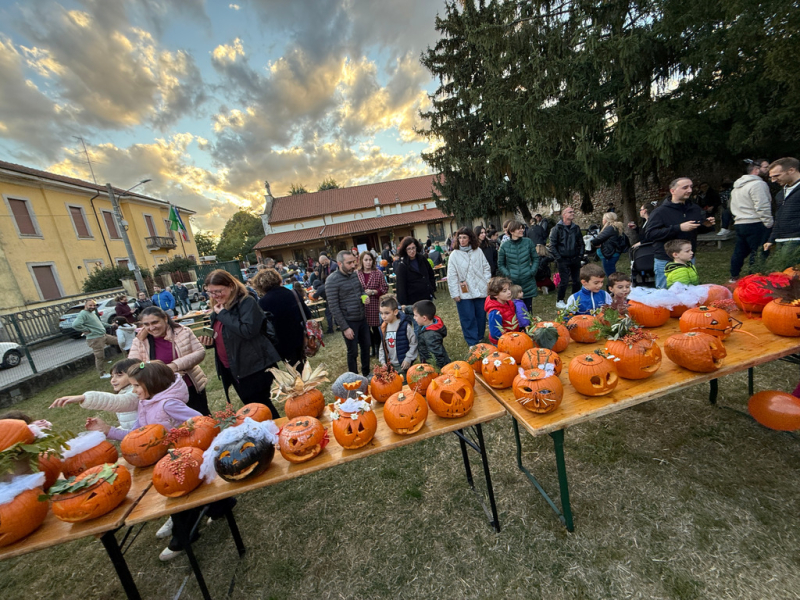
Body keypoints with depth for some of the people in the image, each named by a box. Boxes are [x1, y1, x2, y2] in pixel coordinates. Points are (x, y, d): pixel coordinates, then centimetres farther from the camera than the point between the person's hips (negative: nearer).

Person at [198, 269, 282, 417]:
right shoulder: (217, 309, 11)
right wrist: (210, 341, 1)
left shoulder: (247, 302, -13)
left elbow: (248, 330, -28)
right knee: (251, 406, 18)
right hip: (231, 369, 8)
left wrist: (223, 314, -20)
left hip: (254, 366, -8)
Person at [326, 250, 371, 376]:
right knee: (353, 352, 7)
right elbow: (334, 307, -17)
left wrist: (365, 296, -5)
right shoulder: (332, 280, -17)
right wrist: (344, 328, -16)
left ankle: (366, 373, 38)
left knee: (366, 347, 18)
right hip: (349, 322, -6)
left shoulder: (354, 274, 3)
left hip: (362, 318, 7)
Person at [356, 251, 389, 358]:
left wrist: (373, 292, -13)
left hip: (375, 305, -1)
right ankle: (372, 349, 29)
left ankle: (378, 349, 21)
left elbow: (385, 288, -1)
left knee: (376, 328, 3)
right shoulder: (356, 274, -1)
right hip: (362, 306, 2)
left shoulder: (378, 273, -2)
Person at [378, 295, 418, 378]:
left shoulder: (405, 325, -14)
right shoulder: (383, 327, 4)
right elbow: (382, 346, 12)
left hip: (403, 365, -5)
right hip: (390, 365, 6)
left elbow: (413, 343, -10)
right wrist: (383, 361, 6)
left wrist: (408, 359, -12)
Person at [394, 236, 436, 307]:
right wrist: (403, 304, -21)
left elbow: (431, 274, 16)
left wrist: (432, 287, 8)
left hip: (428, 297, 6)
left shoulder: (422, 259, 3)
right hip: (413, 300, -6)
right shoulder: (402, 265, -13)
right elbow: (400, 286, -15)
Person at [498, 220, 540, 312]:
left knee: (527, 310, 11)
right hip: (512, 283, -1)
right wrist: (508, 274, -7)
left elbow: (535, 258, 9)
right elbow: (500, 264, 6)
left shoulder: (528, 242, 2)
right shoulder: (505, 246, -2)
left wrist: (532, 272, -4)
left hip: (528, 284, 2)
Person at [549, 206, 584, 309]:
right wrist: (558, 258, -12)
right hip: (563, 260, -5)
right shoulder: (557, 228, -6)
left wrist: (580, 254, 7)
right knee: (564, 281, -4)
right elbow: (552, 245, -8)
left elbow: (581, 243, 18)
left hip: (575, 259, 5)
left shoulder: (576, 228, 11)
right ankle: (560, 301, 10)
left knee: (577, 281, 10)